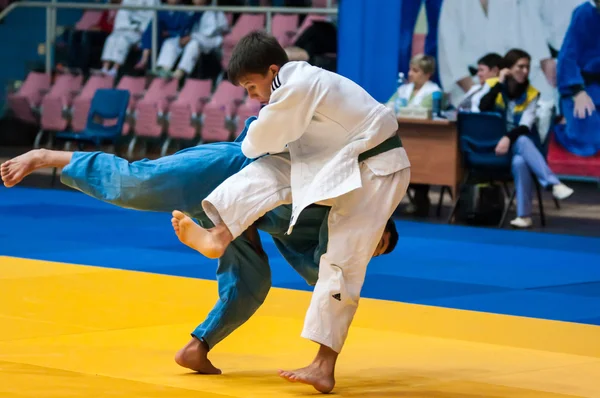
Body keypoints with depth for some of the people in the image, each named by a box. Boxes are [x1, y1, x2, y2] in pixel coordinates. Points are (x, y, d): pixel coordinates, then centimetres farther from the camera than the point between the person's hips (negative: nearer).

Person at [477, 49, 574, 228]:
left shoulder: (531, 93, 1)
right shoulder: (492, 85, 0)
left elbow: (525, 126, -12)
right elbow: (483, 109, -20)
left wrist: (509, 138, -31)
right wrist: (499, 83, -18)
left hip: (518, 143, 2)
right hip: (494, 143, -2)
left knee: (520, 161, -36)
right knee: (523, 142, -36)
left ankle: (524, 214, -36)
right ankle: (553, 183, -45)